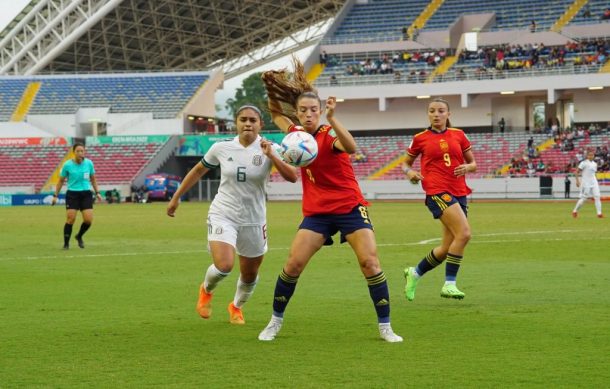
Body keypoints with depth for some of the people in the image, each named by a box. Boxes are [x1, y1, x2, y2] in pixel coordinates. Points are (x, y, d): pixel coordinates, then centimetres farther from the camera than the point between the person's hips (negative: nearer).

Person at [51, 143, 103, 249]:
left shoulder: (89, 163, 0)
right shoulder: (67, 165, -5)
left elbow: (93, 179, 14)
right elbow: (61, 181, 6)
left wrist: (97, 192, 9)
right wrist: (55, 195, 4)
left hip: (86, 194, 2)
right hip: (72, 194, -2)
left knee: (88, 220, -7)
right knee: (70, 219, -12)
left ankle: (79, 236, 22)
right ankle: (66, 244, 2)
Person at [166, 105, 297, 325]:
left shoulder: (268, 150, -9)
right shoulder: (221, 148, -5)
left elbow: (292, 177, -21)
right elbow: (198, 171, 12)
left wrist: (271, 156, -34)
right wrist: (176, 197, 15)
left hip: (254, 221, 1)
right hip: (223, 215, -1)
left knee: (249, 275, 12)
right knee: (224, 265, -23)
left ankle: (237, 307, 46)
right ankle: (206, 290, 13)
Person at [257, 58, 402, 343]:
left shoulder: (329, 135, -14)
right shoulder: (297, 134, 4)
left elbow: (351, 147, -39)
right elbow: (276, 115, 25)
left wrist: (332, 118, -51)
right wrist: (272, 88, 8)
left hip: (350, 207, -4)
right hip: (317, 212, 4)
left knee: (370, 262, -15)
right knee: (293, 264, -9)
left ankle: (385, 327, -7)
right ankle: (275, 321, 8)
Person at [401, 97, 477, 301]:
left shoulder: (458, 135, 11)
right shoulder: (420, 138, 5)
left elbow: (473, 163, 16)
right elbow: (406, 163, 15)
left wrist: (467, 167, -6)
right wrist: (410, 172, -7)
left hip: (459, 193, 5)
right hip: (437, 191, -5)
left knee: (447, 249, 5)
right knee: (464, 233, -24)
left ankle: (415, 273, 29)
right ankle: (449, 284, -17)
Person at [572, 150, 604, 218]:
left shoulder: (594, 164, 12)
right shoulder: (584, 163, -8)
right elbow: (577, 172, -8)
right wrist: (577, 181, -15)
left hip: (594, 183, 6)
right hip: (586, 183, -6)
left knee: (597, 197, -7)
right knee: (583, 198, -4)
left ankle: (599, 213, -9)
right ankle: (575, 211, 13)